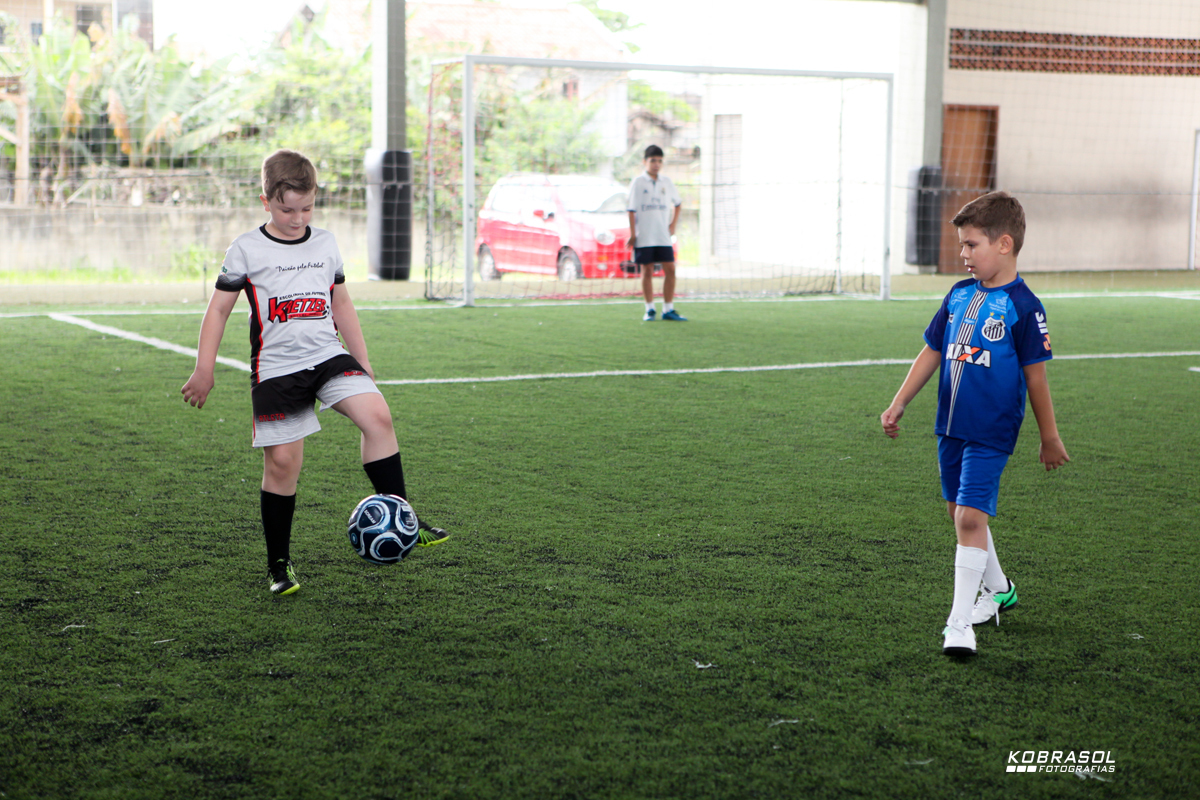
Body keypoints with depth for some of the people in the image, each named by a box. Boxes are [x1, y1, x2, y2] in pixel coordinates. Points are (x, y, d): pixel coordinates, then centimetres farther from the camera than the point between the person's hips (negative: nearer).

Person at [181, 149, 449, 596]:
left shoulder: (325, 244, 10)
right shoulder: (246, 250, -2)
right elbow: (219, 309, 1)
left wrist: (363, 362, 19)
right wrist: (204, 370, -5)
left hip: (329, 356, 3)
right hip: (276, 369, -3)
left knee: (377, 415, -21)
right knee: (282, 461, -4)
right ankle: (278, 563, 12)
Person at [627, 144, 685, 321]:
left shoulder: (666, 182, 9)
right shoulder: (637, 182, -3)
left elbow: (677, 203, 23)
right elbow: (632, 210, -5)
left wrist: (673, 225, 12)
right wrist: (632, 234, -10)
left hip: (663, 237, 4)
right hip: (644, 237, -4)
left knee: (670, 270, -2)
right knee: (647, 271, 1)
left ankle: (668, 310, 4)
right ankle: (649, 310, 8)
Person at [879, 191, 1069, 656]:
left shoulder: (1022, 307, -12)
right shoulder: (959, 295, 6)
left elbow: (1035, 376, -7)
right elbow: (932, 352, 14)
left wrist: (1050, 439, -1)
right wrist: (898, 405, 13)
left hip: (991, 433, -7)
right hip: (951, 426, 7)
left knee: (970, 517, -14)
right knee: (960, 513, 17)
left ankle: (960, 622, -11)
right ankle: (997, 590, 38)